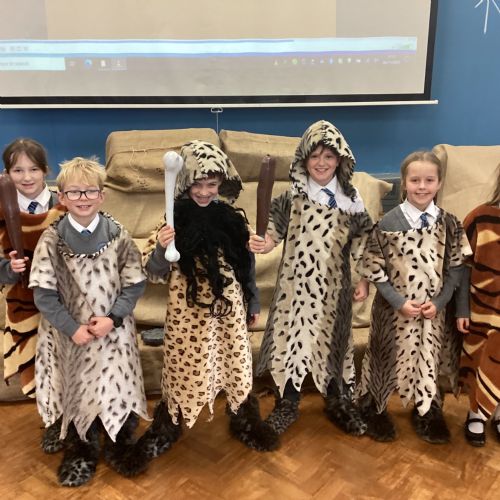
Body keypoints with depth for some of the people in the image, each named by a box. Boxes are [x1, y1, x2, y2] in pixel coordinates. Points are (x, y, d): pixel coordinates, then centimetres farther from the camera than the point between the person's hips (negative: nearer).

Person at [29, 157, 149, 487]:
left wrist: (113, 318, -14)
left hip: (113, 330, 0)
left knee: (117, 388, 8)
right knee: (77, 391, 12)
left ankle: (121, 446, 34)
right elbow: (44, 294, -7)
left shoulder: (117, 234, -6)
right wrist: (72, 327, -12)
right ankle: (80, 453, 36)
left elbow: (135, 283, -4)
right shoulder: (52, 238, -7)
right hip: (69, 332, 0)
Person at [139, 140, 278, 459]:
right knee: (183, 368, 8)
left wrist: (254, 302, 13)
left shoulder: (234, 218, 0)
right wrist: (161, 248, -29)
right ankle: (167, 427, 33)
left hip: (229, 308, 3)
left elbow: (247, 263, 9)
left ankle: (245, 423, 38)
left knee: (237, 365, 15)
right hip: (188, 311, -3)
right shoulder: (175, 219, -9)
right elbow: (154, 272, -9)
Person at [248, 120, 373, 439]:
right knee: (291, 334, 5)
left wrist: (365, 279, 0)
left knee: (332, 339, 11)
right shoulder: (293, 195, -3)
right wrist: (265, 242, -21)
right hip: (297, 279, 0)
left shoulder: (350, 198, -2)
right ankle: (288, 404, 24)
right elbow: (276, 226, 1)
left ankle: (339, 403, 32)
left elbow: (362, 240, 3)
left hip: (333, 282, 1)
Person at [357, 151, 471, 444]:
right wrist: (399, 302, -15)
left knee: (430, 359, 15)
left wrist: (439, 302, -10)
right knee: (388, 358, 11)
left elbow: (456, 268, 1)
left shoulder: (449, 224, -2)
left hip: (435, 308, 3)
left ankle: (427, 410, 40)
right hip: (395, 308, -2)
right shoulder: (389, 223, -11)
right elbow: (374, 269, -9)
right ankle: (372, 407, 36)